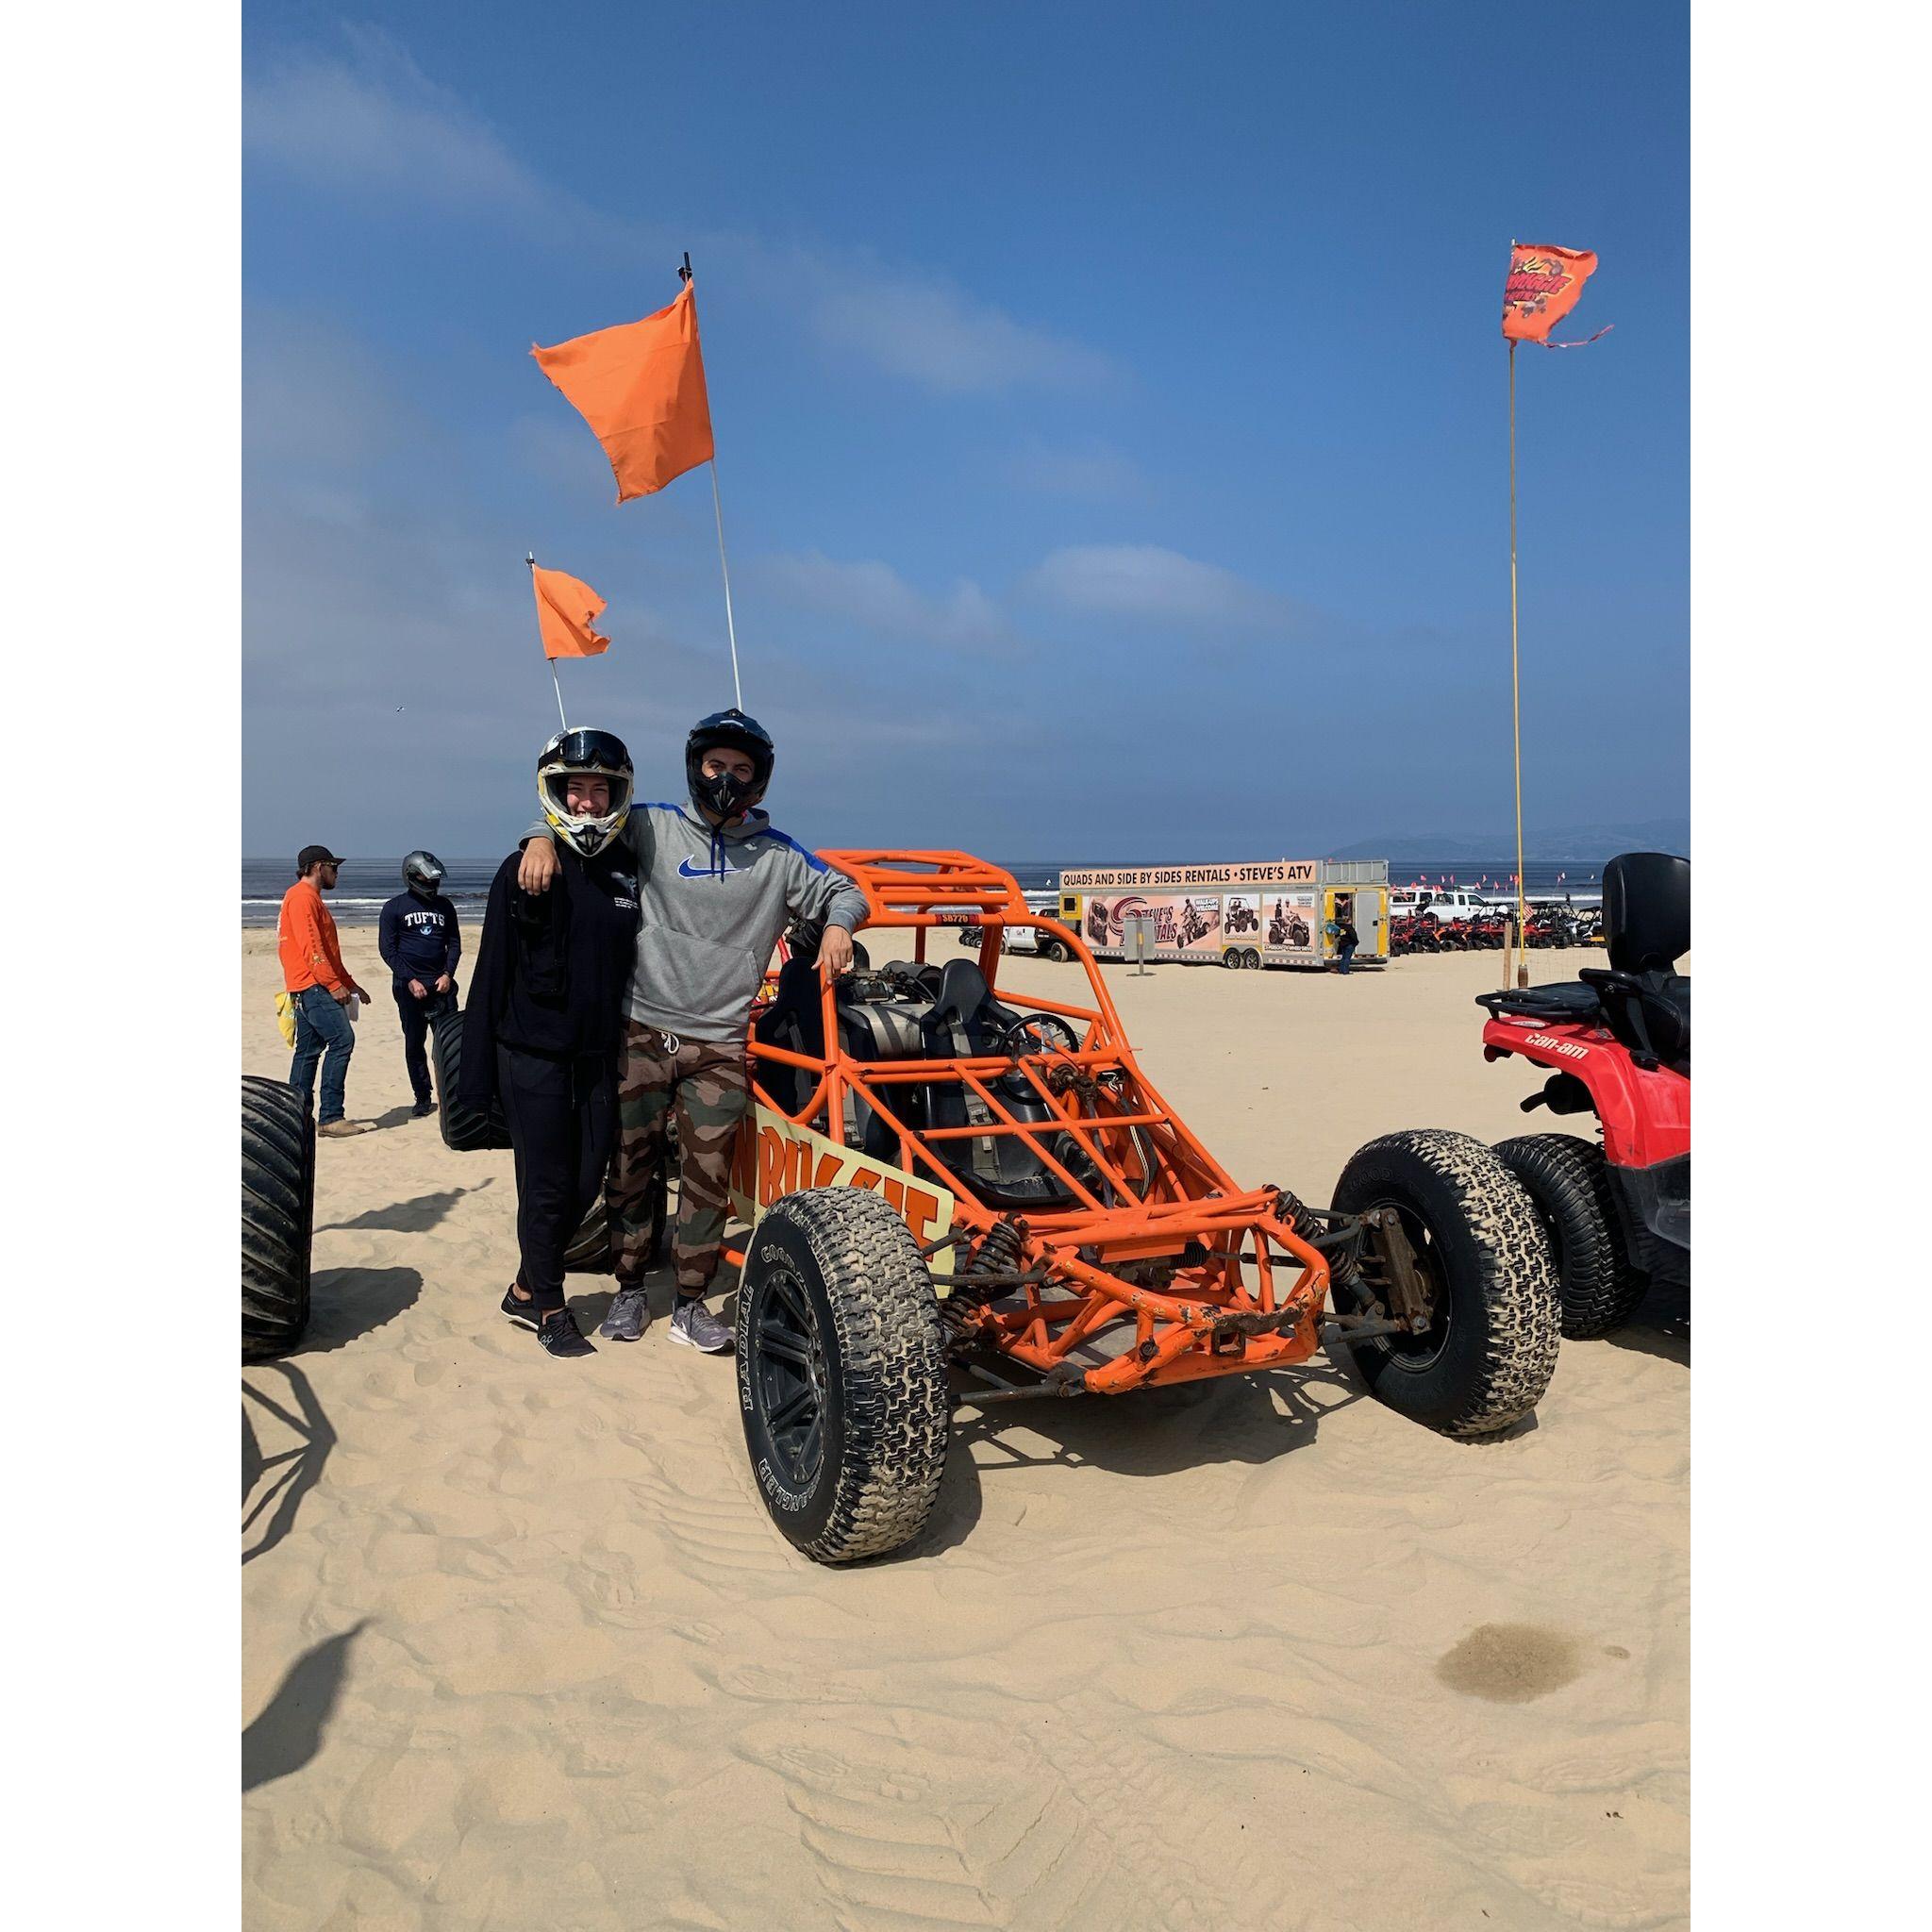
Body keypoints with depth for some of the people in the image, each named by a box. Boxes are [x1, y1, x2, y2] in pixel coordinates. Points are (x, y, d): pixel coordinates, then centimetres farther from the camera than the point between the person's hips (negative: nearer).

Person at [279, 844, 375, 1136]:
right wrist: (334, 984, -21)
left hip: (309, 988, 11)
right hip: (312, 984, -11)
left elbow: (327, 950, 27)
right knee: (342, 1040, -16)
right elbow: (310, 946, -19)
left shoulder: (311, 898, 23)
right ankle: (331, 1118, -18)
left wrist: (350, 983, 24)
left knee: (309, 1049, 11)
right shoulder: (302, 896, -9)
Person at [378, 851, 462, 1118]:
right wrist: (410, 981, -10)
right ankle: (422, 1099, 11)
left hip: (441, 983, 2)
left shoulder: (444, 906, 11)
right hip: (409, 984, -2)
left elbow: (454, 943, 12)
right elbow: (387, 949, -2)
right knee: (414, 1043, 3)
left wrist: (448, 974, -4)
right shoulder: (395, 907, 2)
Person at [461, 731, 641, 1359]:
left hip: (599, 1057, 4)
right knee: (547, 1185, 2)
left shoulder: (629, 871, 5)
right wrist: (477, 1072, -5)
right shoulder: (523, 870, -4)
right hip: (533, 1054, -4)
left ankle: (526, 1289, 29)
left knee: (586, 1181, 9)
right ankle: (549, 1309, 19)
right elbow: (492, 974, -4)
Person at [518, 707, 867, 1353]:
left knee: (708, 1175, 0)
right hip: (642, 1033, 0)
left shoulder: (778, 855, 7)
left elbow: (843, 890, 14)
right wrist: (543, 837, -13)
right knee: (631, 1165, 8)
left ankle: (690, 1304, 14)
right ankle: (629, 1289, 25)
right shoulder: (652, 827, 3)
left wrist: (838, 925, -8)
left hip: (719, 1046, 0)